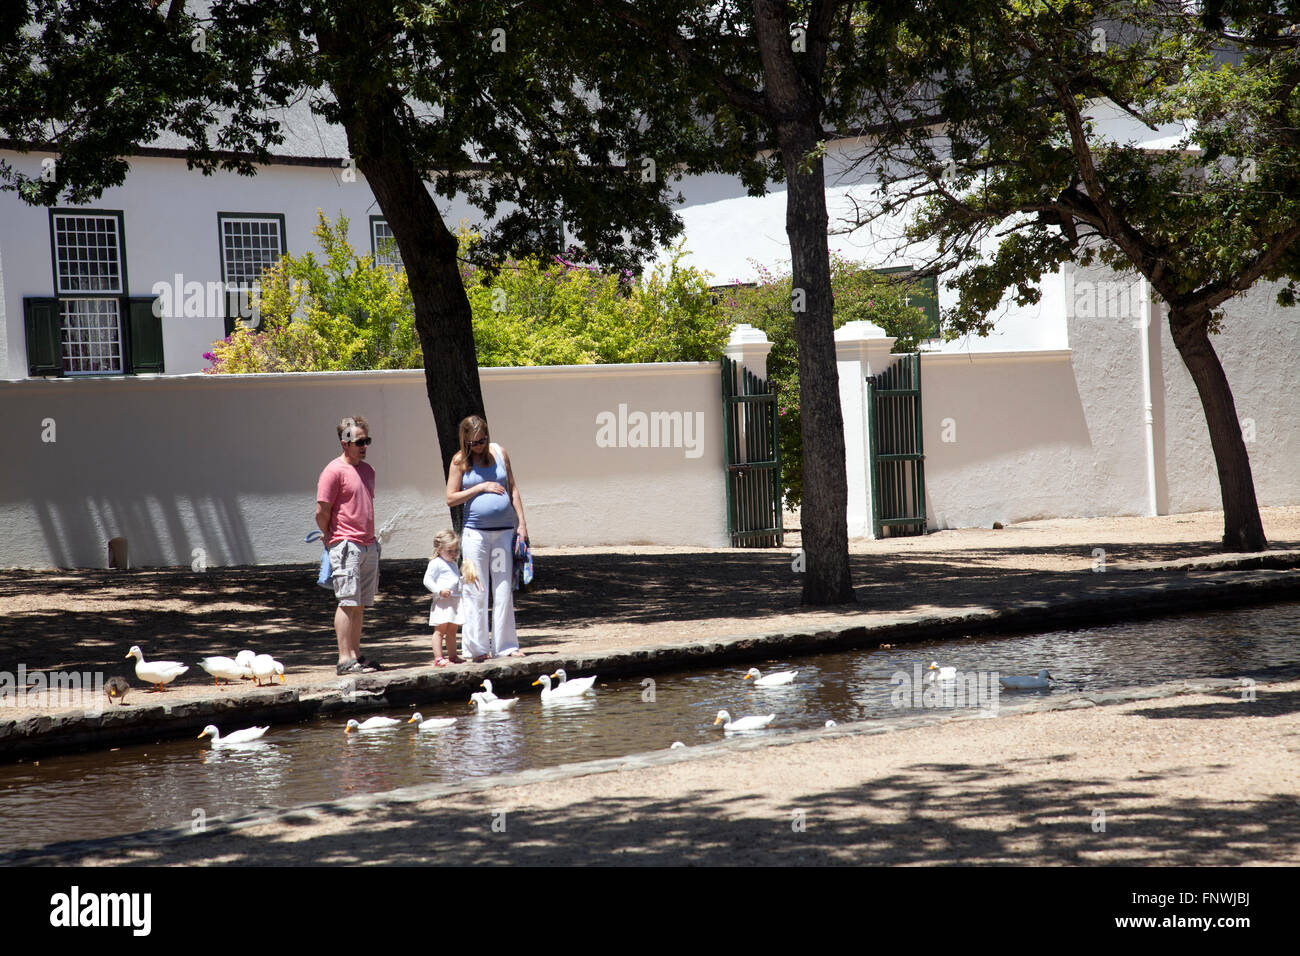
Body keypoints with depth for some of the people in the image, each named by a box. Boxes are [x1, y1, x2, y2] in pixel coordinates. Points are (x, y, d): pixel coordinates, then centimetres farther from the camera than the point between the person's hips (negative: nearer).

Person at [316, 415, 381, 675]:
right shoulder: (334, 471, -10)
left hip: (369, 545, 8)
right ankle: (345, 659, -6)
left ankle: (356, 655, 14)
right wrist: (333, 539, 2)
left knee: (360, 604, 9)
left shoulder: (367, 470, 16)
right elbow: (321, 512, -10)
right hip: (346, 546, -7)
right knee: (348, 602, -7)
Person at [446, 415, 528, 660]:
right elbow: (451, 499, -3)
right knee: (476, 592, -1)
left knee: (504, 590, 4)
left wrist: (522, 523, 7)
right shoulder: (460, 461, -1)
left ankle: (505, 646, 10)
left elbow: (512, 489, 12)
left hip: (504, 531, 3)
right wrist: (481, 487, -11)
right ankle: (478, 647, 5)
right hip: (476, 532, -3)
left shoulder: (499, 453, 7)